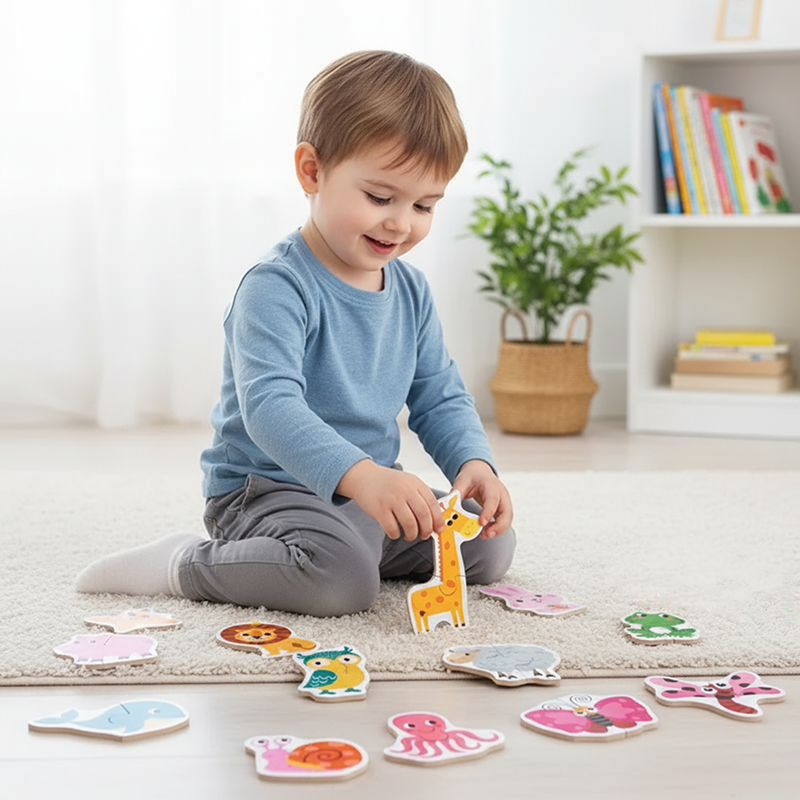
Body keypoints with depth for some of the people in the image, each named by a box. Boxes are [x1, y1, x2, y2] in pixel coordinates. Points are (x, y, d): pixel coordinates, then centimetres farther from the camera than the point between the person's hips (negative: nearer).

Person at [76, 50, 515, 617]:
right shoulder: (275, 288, -21)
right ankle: (186, 565, -10)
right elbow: (269, 404, -35)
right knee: (339, 579, -34)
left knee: (491, 547, 3)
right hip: (264, 489, -8)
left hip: (370, 493, 8)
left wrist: (473, 462, -12)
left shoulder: (411, 289, 5)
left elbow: (441, 398, 10)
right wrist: (360, 474, -50)